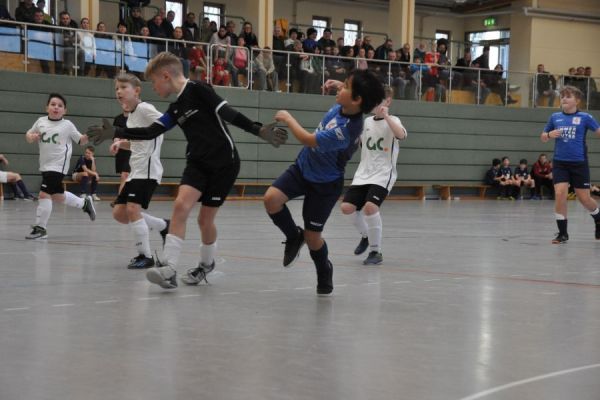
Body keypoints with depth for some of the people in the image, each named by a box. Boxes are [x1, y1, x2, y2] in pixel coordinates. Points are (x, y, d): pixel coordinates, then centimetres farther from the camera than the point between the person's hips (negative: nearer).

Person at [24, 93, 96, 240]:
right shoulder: (41, 121, 4)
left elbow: (81, 140, 3)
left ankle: (40, 228, -5)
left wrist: (88, 136, -19)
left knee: (44, 194, -15)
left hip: (58, 166, -6)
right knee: (57, 196, 19)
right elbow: (28, 135, 14)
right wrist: (31, 137, -10)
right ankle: (84, 203, 42)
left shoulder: (67, 125, -5)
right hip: (45, 165, 6)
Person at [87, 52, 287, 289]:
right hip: (198, 163, 6)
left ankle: (207, 264, 30)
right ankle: (169, 269, -20)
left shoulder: (198, 90, -11)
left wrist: (259, 130, -25)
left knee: (205, 219, 1)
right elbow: (151, 132, 14)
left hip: (224, 163, -6)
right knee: (181, 205, -15)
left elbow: (230, 115, -16)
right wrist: (115, 133, 10)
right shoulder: (176, 108, 12)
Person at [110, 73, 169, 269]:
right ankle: (163, 225, 20)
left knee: (132, 208, -20)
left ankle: (145, 256, -10)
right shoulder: (130, 115, 17)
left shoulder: (144, 109, -10)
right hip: (136, 170, 9)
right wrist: (120, 144, 11)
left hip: (147, 170, -9)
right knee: (119, 213, 6)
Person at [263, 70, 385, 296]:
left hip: (324, 185, -7)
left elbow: (308, 140, -27)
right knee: (271, 198, -15)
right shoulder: (343, 106, -12)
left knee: (312, 236, 4)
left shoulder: (345, 130, -36)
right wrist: (339, 84, -2)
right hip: (303, 167, 7)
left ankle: (324, 272, 35)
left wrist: (288, 119, -13)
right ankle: (293, 236, 13)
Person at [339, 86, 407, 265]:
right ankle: (365, 236, 24)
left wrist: (386, 115, -32)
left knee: (370, 206, -26)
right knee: (347, 207, -6)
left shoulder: (392, 121, -5)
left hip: (383, 175, -6)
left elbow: (401, 134, -29)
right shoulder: (367, 121, 13)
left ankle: (376, 252, -9)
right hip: (363, 174, 6)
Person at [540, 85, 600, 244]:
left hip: (579, 164, -2)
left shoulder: (585, 117, -2)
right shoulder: (555, 117, 6)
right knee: (560, 194, -12)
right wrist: (549, 135, -6)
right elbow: (543, 138, 16)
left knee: (584, 198, 4)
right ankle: (562, 233, 2)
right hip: (560, 163, 2)